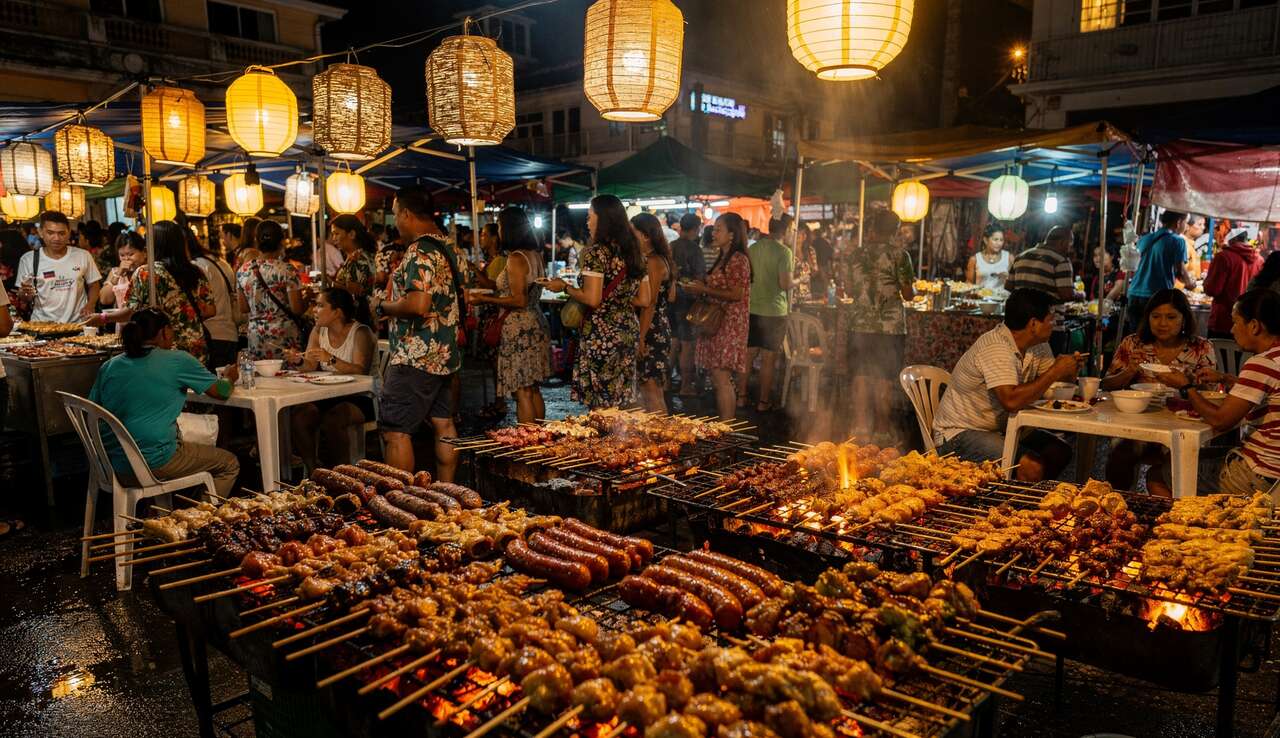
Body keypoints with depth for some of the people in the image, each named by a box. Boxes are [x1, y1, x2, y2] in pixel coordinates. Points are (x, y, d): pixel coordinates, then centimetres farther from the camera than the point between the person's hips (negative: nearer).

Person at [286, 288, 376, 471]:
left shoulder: (360, 333, -10)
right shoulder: (318, 331, 10)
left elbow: (361, 370, -22)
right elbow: (310, 366, 3)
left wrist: (331, 359, -35)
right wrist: (299, 361, -20)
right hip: (327, 397, 6)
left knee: (331, 420, -33)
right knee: (298, 416, -21)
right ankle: (312, 471, -8)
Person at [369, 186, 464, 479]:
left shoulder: (420, 251, -17)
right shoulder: (445, 245, 13)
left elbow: (418, 304, -27)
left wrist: (382, 306, -12)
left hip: (416, 357, -10)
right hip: (444, 353, 10)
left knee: (395, 431, -4)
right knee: (443, 424, 14)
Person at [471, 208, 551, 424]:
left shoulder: (515, 259, -15)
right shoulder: (534, 254, 11)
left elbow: (519, 301, -19)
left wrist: (485, 300, -13)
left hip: (519, 330, -9)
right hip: (536, 325, 9)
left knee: (522, 393, -5)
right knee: (533, 390, 14)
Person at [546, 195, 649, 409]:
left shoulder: (596, 252, -11)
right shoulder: (635, 252, 11)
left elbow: (592, 299, -18)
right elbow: (643, 300, 13)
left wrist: (564, 287, -3)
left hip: (601, 333, -7)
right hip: (629, 331, 7)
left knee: (602, 406, -1)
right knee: (622, 404, 12)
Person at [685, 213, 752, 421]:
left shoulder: (739, 259, -12)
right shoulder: (722, 259, 18)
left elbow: (736, 294, -19)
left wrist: (704, 289, -15)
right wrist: (699, 288, 7)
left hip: (729, 325, -10)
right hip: (716, 323, 10)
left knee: (721, 379, -11)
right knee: (717, 378, 10)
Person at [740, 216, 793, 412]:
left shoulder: (753, 248, 5)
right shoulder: (784, 252, -13)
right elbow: (785, 284, -18)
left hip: (752, 309, 5)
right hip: (774, 311, -5)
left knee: (748, 354, 12)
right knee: (769, 358, 4)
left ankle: (741, 397, 16)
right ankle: (763, 402, 10)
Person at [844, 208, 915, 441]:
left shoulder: (856, 254, 5)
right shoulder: (899, 254, -5)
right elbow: (908, 294, -4)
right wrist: (913, 289, 18)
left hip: (860, 325, 3)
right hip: (890, 326, -2)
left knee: (861, 378, 7)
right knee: (884, 381, 3)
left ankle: (861, 425, 6)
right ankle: (882, 430, 9)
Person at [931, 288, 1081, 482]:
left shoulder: (1037, 345, 4)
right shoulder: (995, 349, -25)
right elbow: (1011, 401, -36)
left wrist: (1068, 370, -9)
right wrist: (1055, 372, -25)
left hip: (1000, 428, 10)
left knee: (1060, 451, 1)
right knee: (1032, 467, -25)